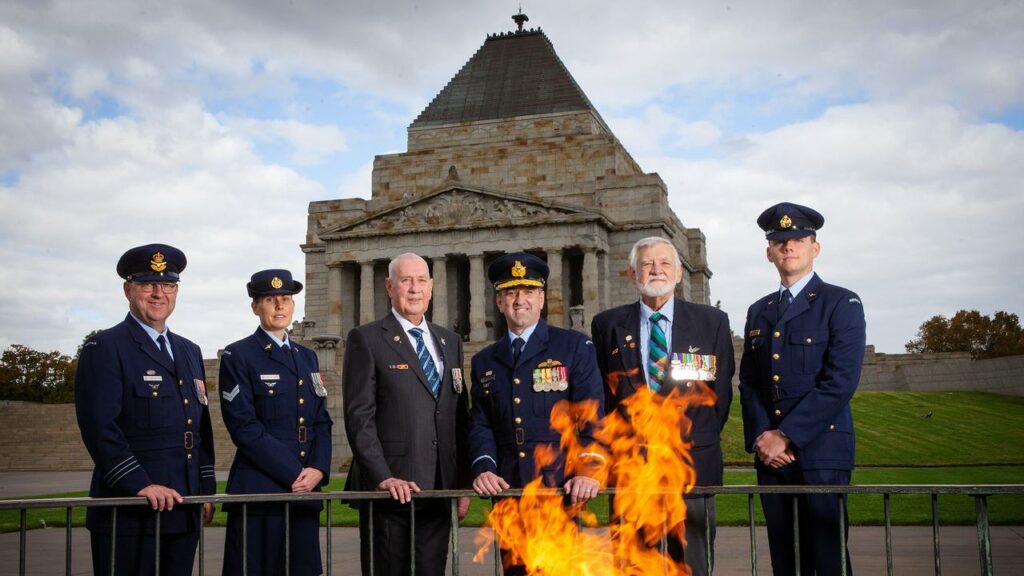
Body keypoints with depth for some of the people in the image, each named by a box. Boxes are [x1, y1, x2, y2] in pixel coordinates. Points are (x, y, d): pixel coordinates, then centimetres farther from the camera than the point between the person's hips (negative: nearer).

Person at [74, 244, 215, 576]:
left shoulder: (190, 352, 18)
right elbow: (100, 427, -14)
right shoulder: (104, 348, -4)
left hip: (183, 511, 6)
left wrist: (207, 490, 13)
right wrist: (141, 486, -21)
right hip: (129, 513, -6)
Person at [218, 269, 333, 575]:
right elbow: (244, 427, -10)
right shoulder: (237, 357, -1)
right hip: (258, 492, -5)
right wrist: (293, 474, -14)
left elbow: (322, 421, 14)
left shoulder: (308, 357, 18)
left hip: (306, 491, 5)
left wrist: (318, 469, -4)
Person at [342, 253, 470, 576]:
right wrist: (383, 478, -16)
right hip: (389, 490, -4)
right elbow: (359, 417, -8)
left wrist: (463, 483, 9)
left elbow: (459, 418, 16)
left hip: (440, 490, 5)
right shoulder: (366, 340, -1)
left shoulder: (450, 342, 16)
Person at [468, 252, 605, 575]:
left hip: (561, 487, -3)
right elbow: (480, 423, 9)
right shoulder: (484, 362, 16)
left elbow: (593, 414, -4)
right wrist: (483, 468, -9)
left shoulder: (575, 347, 3)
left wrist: (589, 470, -16)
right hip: (507, 488, 4)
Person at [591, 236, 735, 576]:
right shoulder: (607, 325, 6)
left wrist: (702, 440, 2)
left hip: (692, 461, 0)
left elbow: (721, 389, 7)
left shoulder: (712, 322, 6)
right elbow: (600, 391, 10)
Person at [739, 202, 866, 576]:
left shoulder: (841, 303, -1)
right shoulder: (758, 312, 17)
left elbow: (840, 382, -11)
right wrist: (761, 438, -4)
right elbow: (748, 382, 13)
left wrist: (786, 437, -14)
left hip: (821, 451, -5)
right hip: (770, 456, 5)